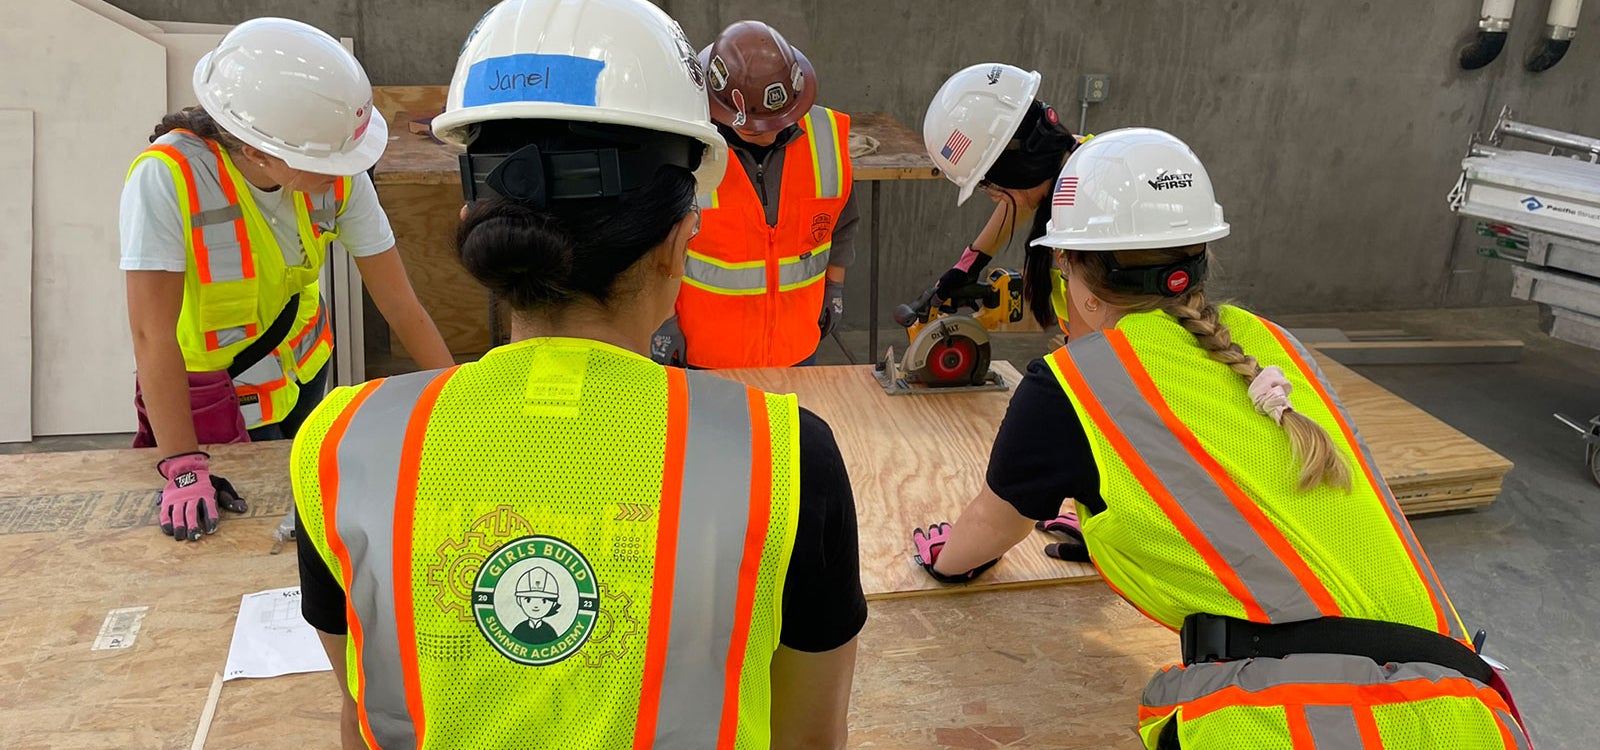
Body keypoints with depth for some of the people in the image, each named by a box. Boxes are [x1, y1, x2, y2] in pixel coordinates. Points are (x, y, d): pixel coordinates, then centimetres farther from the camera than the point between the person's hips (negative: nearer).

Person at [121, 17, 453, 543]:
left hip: (302, 375, 4)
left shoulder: (338, 176, -19)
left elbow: (399, 303, -15)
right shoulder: (167, 176, -31)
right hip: (210, 397, -4)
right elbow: (152, 334, -31)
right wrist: (184, 468, -33)